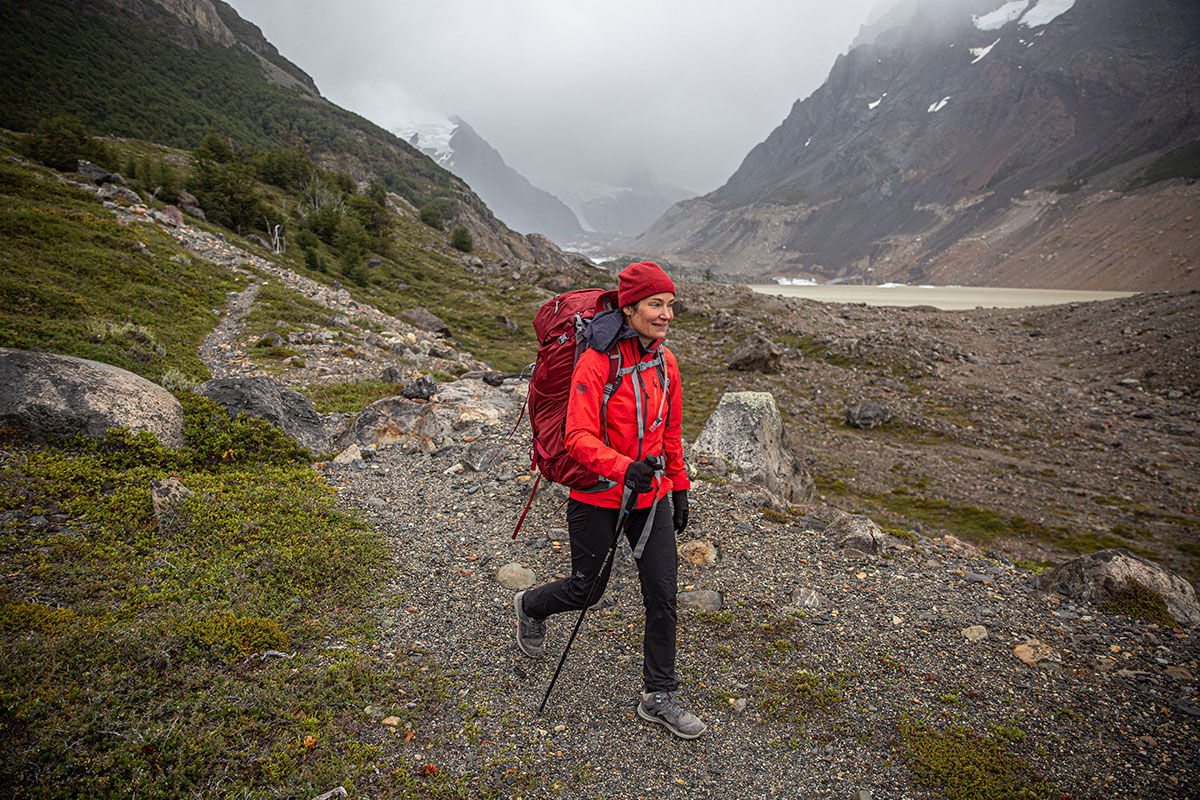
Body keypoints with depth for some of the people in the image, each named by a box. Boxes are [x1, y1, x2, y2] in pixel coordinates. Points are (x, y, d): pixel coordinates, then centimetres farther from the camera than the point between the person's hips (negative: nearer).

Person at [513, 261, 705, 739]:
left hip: (651, 494, 5)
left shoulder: (664, 362, 2)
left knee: (663, 593, 4)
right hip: (598, 495, -5)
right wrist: (623, 468, -40)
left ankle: (660, 697, 21)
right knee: (588, 588, 11)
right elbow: (579, 438, -24)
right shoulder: (597, 361, -19)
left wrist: (679, 488, 15)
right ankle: (530, 607, 45)